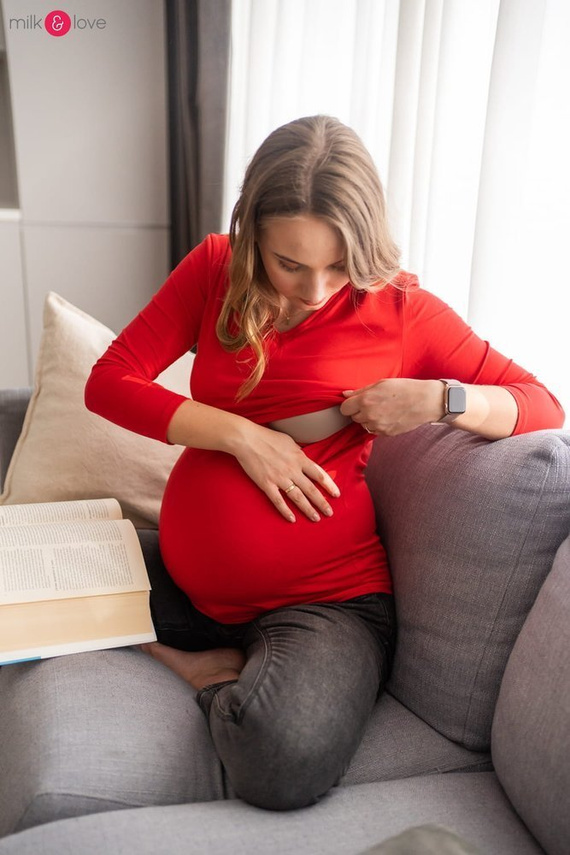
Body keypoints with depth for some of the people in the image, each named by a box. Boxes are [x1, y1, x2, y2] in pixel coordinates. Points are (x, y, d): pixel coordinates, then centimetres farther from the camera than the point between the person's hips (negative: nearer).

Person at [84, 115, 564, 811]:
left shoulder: (398, 304, -6)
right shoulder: (215, 269, 1)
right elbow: (108, 382, -6)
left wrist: (440, 401, -21)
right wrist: (241, 435, -17)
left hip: (324, 597, -4)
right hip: (194, 589, 5)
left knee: (284, 761, -31)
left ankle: (218, 676, 1)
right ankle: (239, 666, 7)